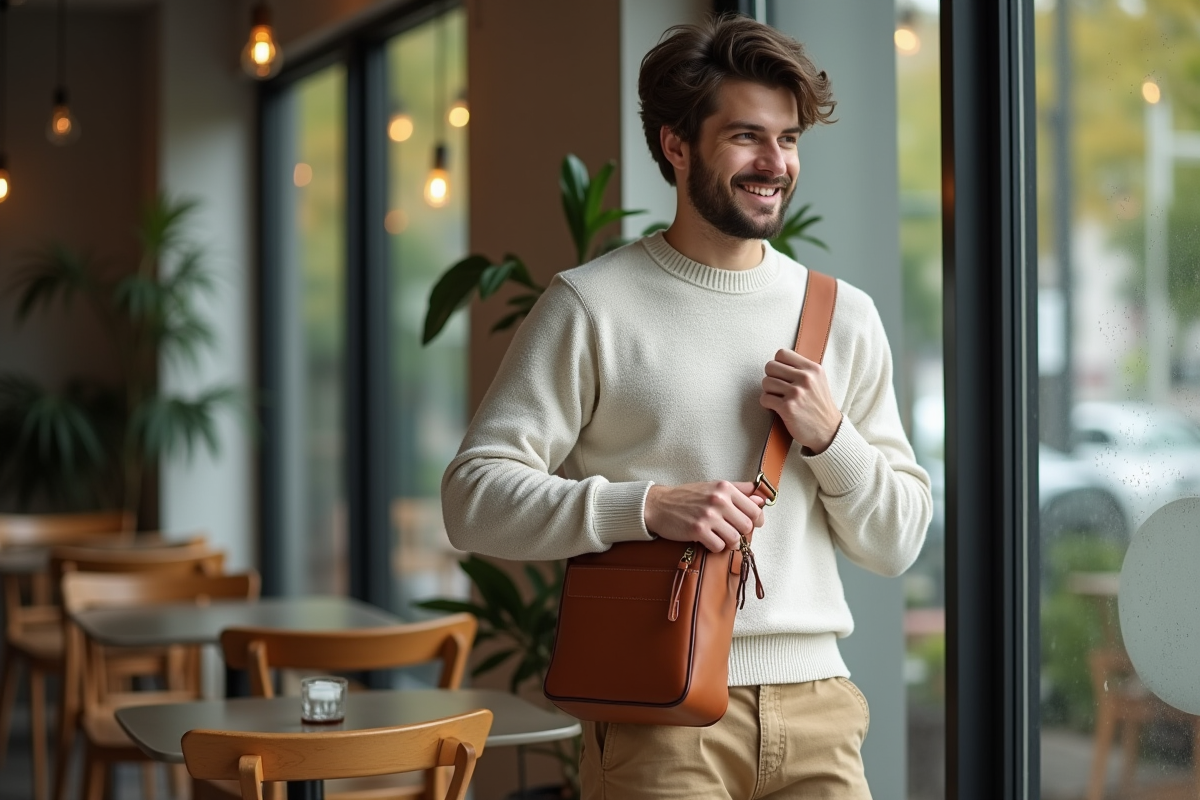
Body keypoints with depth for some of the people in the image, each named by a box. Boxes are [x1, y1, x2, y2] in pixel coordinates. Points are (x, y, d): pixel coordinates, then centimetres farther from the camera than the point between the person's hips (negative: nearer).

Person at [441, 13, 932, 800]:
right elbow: (474, 496, -8)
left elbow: (898, 543, 12)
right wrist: (645, 506, -19)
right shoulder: (594, 305, -2)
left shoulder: (843, 315, 11)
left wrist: (830, 437, -5)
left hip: (814, 705, 4)